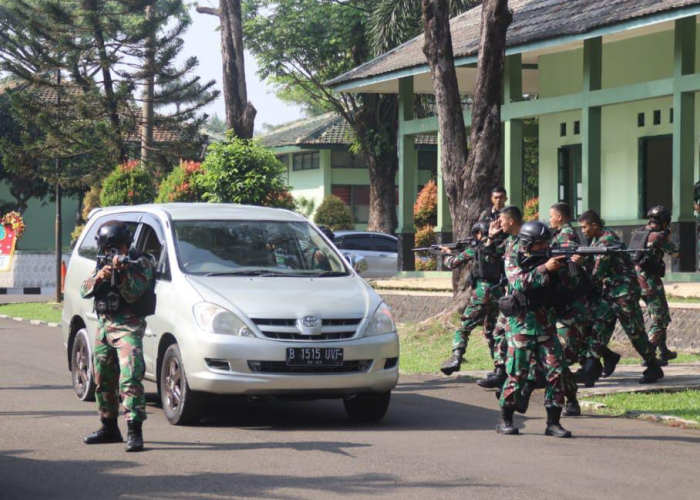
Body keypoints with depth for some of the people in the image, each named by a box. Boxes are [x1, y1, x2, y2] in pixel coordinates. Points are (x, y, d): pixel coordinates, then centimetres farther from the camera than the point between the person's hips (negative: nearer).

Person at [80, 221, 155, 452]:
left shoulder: (141, 263, -3)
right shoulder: (103, 263, 15)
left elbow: (133, 294, -15)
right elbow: (85, 291, 6)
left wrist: (122, 272, -28)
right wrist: (98, 277, -13)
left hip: (127, 327, -7)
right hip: (103, 326, 7)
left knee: (130, 377, -18)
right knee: (103, 380, 13)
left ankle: (135, 431, -24)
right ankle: (109, 428, 26)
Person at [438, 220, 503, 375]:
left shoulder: (475, 249, 0)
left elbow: (452, 263, 8)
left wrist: (447, 253, 30)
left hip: (481, 293, -5)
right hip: (498, 294, 5)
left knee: (464, 328, 0)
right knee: (492, 331, 16)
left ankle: (456, 358, -17)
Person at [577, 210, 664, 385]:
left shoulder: (607, 240, -19)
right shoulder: (597, 241, 11)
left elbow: (597, 273, -19)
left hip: (624, 293, -9)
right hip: (609, 292, 9)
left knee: (635, 332, -1)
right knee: (598, 329, 1)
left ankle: (654, 368, 10)